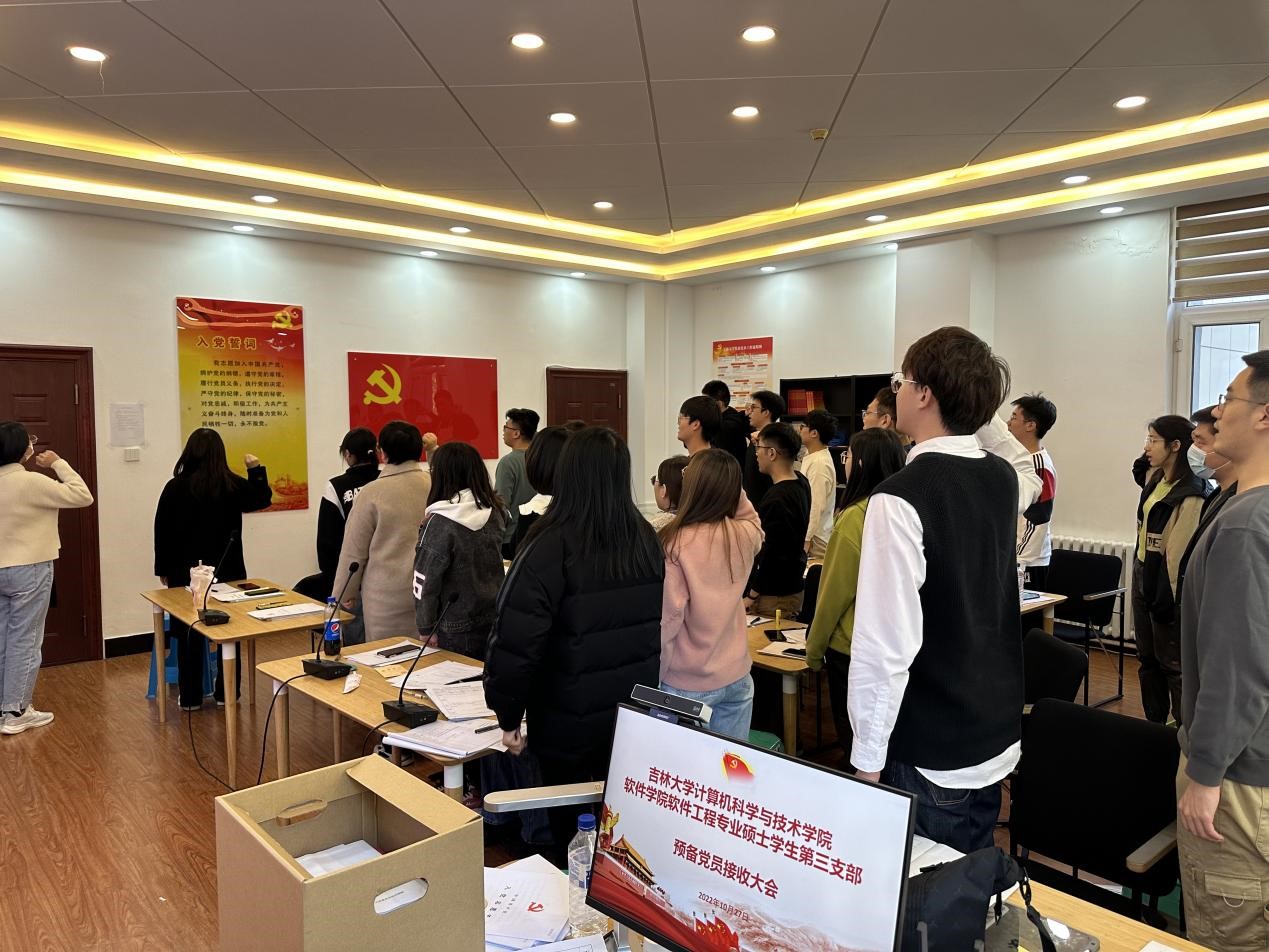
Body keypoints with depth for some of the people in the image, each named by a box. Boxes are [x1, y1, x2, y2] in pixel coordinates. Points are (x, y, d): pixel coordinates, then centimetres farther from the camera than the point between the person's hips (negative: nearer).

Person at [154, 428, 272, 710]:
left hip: (187, 573, 0)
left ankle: (190, 697, 16)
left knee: (190, 635, 9)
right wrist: (256, 470, 21)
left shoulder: (175, 487, -10)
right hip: (227, 571, 0)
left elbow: (162, 531, -2)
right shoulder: (233, 485, -9)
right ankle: (226, 693, 18)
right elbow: (262, 499, 11)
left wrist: (163, 569, 8)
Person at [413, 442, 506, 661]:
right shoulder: (496, 513, -1)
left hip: (458, 630, -5)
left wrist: (425, 628, -2)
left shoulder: (440, 522, -17)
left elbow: (425, 579, -14)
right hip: (496, 621, 5)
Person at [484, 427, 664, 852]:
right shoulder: (646, 538, 0)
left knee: (574, 828, 13)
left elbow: (516, 639, -22)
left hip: (573, 722, -5)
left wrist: (509, 715, -10)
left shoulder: (553, 545, -20)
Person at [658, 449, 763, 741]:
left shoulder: (673, 544, -18)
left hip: (687, 685, -5)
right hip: (737, 678, 5)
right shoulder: (745, 536, -4)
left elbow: (667, 618, -16)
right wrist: (731, 487, 7)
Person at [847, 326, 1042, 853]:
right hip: (998, 737, 7)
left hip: (929, 759, -7)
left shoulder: (900, 498, -22)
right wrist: (981, 411, 16)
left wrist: (867, 759, -13)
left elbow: (886, 644, -24)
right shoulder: (1003, 479, 0)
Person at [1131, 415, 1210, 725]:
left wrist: (1169, 599, -23)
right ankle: (1154, 727, 29)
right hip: (1142, 576, 9)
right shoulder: (1155, 481, 9)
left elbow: (1184, 552, -23)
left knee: (1172, 664, 1)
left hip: (1167, 584, -9)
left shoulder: (1192, 494, -19)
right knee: (1147, 659, 17)